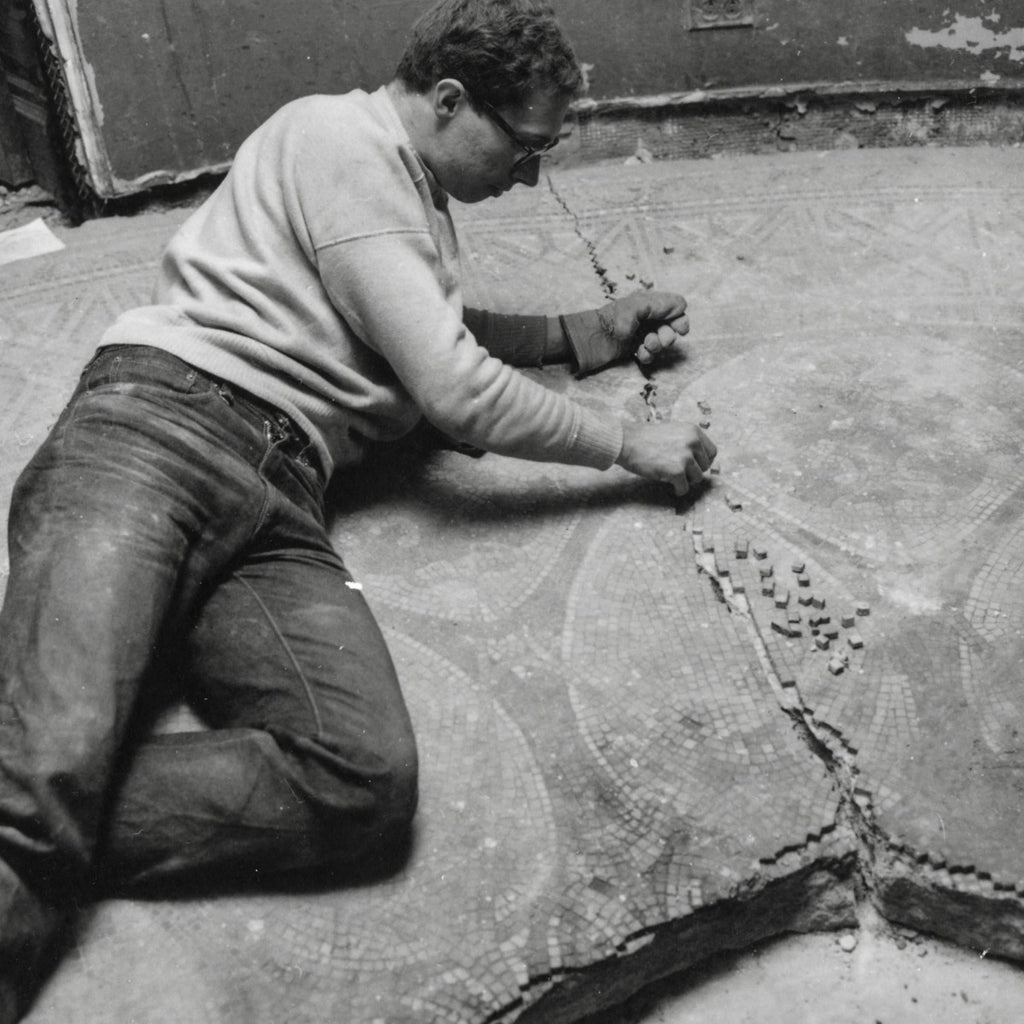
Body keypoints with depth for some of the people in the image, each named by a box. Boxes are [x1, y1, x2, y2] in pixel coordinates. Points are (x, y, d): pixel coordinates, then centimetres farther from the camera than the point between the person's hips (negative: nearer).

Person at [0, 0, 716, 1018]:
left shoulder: (416, 206, 30)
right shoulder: (339, 137, 2)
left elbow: (437, 336, 49)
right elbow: (457, 392, -4)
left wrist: (575, 334, 36)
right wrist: (631, 446, 8)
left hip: (280, 510, 7)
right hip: (157, 429, -7)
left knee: (368, 777, -24)